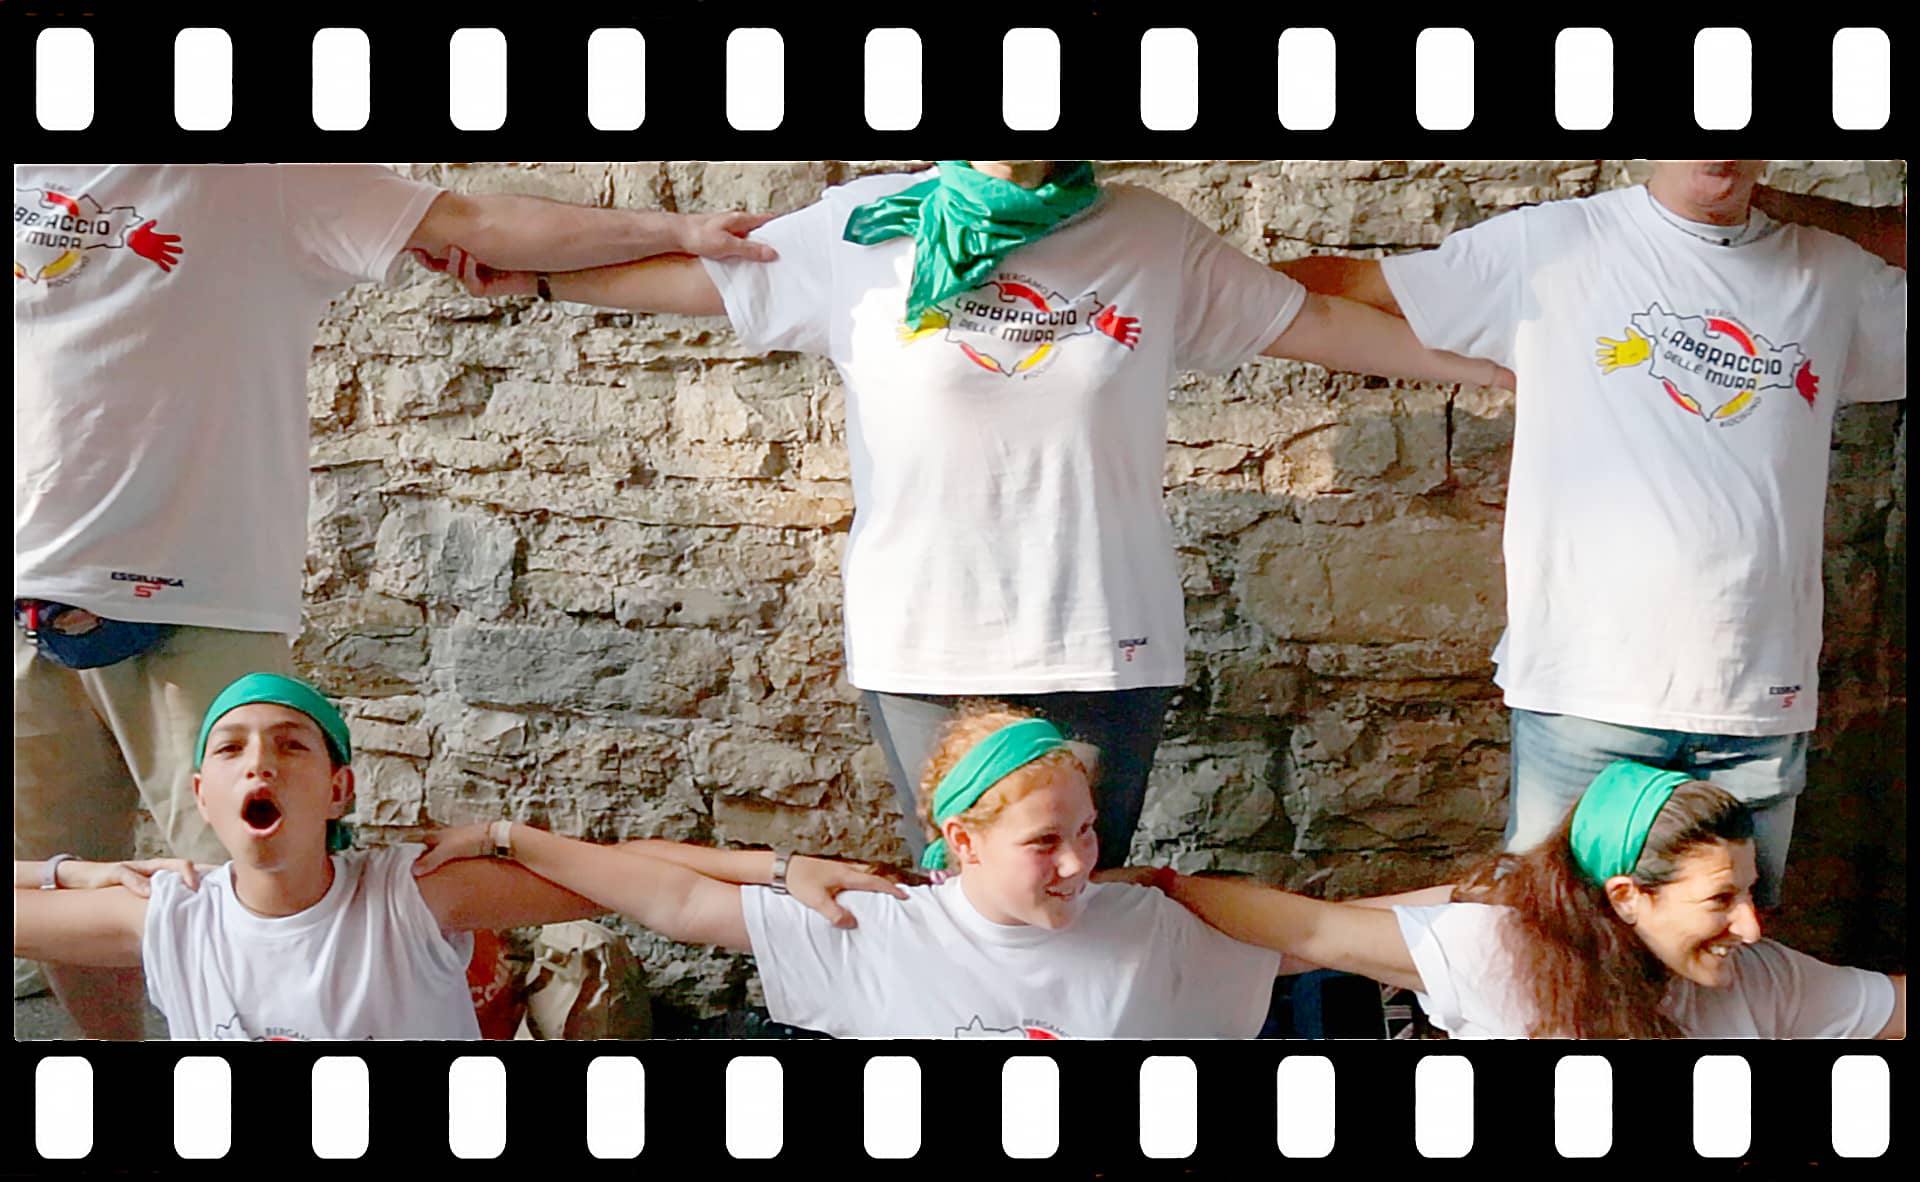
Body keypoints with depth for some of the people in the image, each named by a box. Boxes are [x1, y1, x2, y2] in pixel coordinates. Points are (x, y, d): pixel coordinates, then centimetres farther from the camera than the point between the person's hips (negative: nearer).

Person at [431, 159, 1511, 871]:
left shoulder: (1152, 239, 7)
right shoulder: (866, 232, 4)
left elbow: (1314, 321, 10)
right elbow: (698, 275, 9)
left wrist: (1496, 360, 9)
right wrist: (532, 274, 5)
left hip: (1103, 642, 1)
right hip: (928, 641, 0)